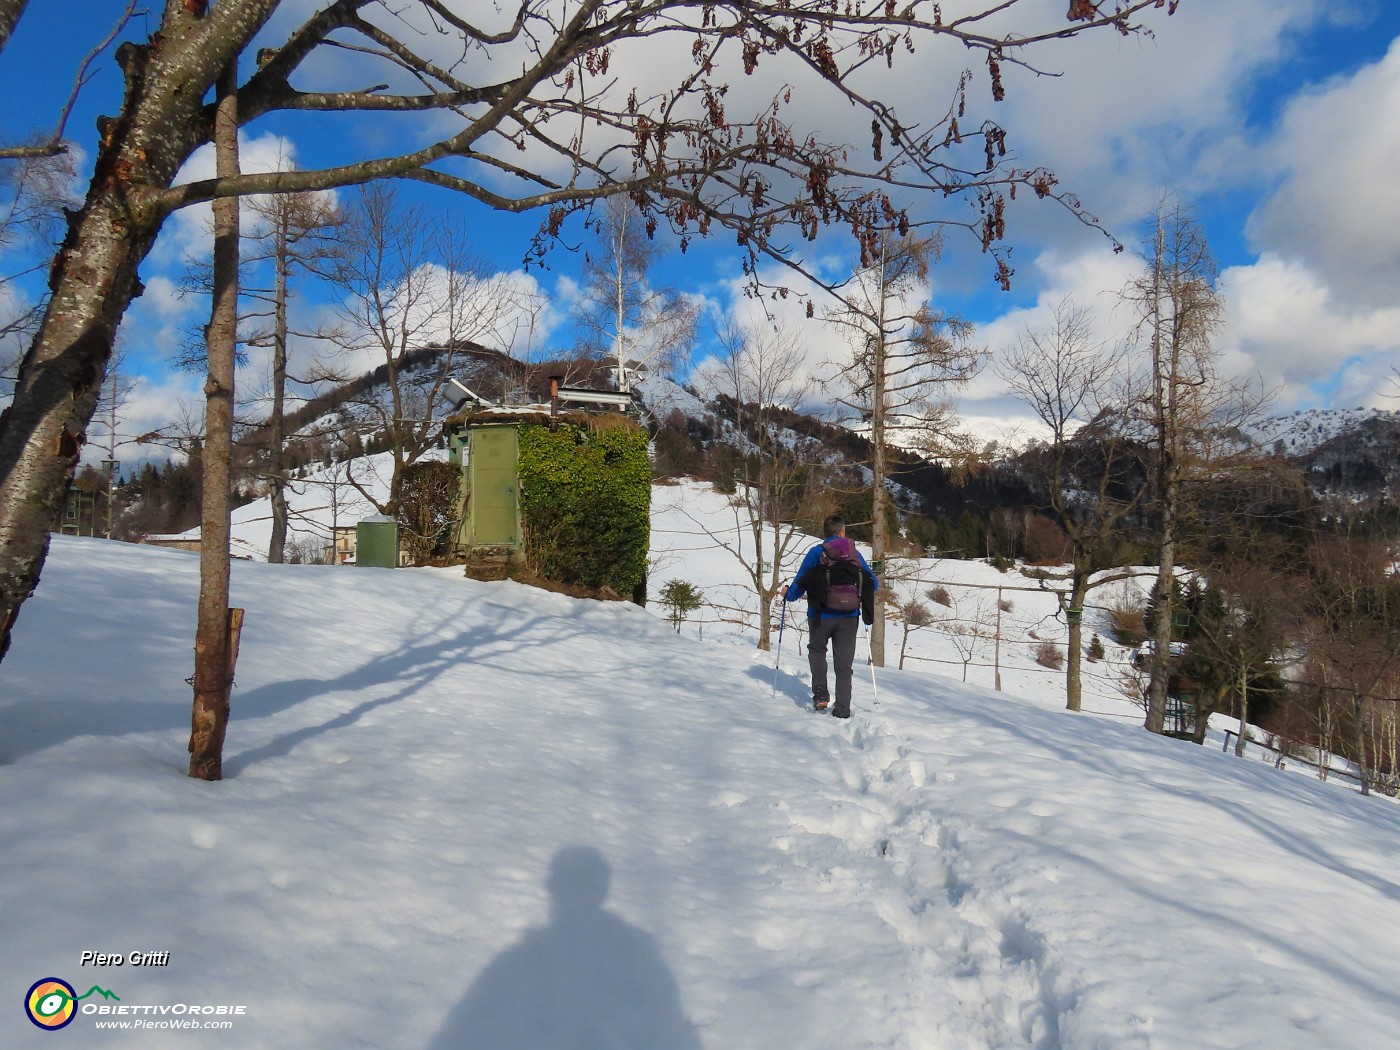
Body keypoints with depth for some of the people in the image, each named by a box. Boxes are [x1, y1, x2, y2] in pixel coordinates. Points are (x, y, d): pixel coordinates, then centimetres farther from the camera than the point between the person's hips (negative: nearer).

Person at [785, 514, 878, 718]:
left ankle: (820, 694, 5)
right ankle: (842, 709, 7)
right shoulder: (855, 554, 3)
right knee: (844, 664, 9)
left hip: (822, 616, -1)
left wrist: (788, 594, 19)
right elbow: (874, 584, 11)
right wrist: (861, 588, 34)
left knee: (817, 649, 23)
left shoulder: (816, 553, -6)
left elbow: (800, 583, -2)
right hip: (849, 618, 2)